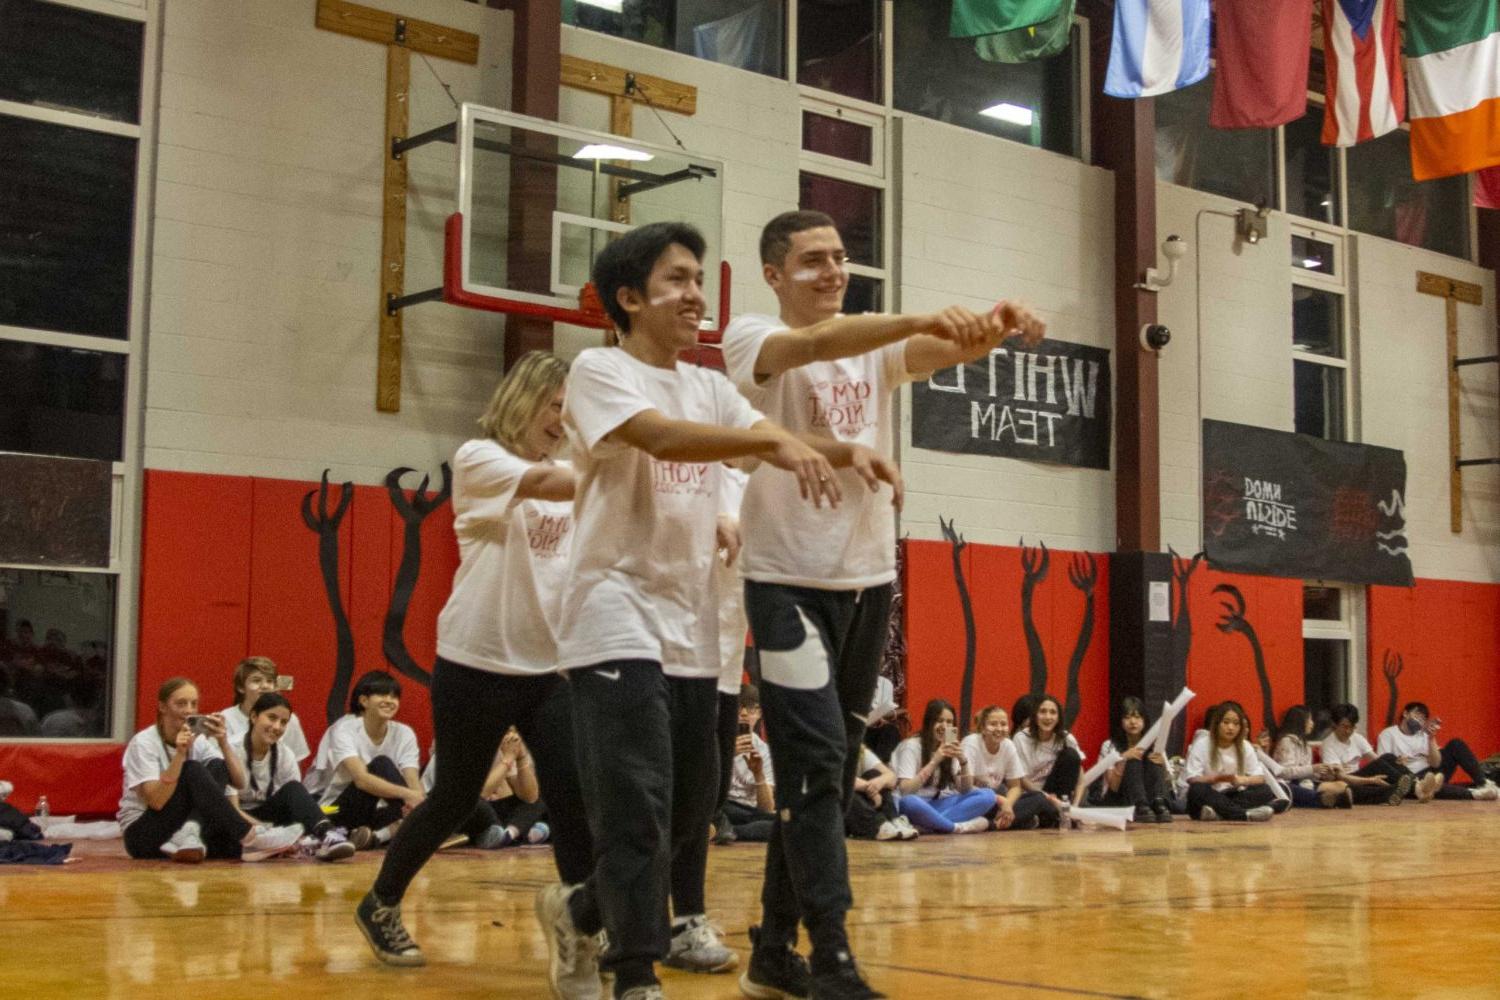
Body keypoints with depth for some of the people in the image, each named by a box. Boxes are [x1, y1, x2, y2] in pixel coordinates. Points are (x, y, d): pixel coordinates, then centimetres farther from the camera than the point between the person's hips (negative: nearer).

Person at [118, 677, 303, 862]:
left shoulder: (198, 741, 4)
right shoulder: (143, 743, -12)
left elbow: (239, 782, -6)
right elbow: (157, 802, -24)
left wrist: (223, 743, -20)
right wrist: (180, 754, -29)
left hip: (182, 825, 6)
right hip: (143, 834, -5)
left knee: (217, 766, -16)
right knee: (192, 770, -27)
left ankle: (190, 835, -34)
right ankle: (248, 837, -33)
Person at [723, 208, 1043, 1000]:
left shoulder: (875, 346, 10)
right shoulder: (750, 337, -5)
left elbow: (945, 352, -10)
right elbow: (814, 344, -27)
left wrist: (990, 329, -33)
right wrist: (924, 316, -40)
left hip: (868, 579, 6)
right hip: (789, 580, -6)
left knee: (828, 773, 11)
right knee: (813, 767, -12)